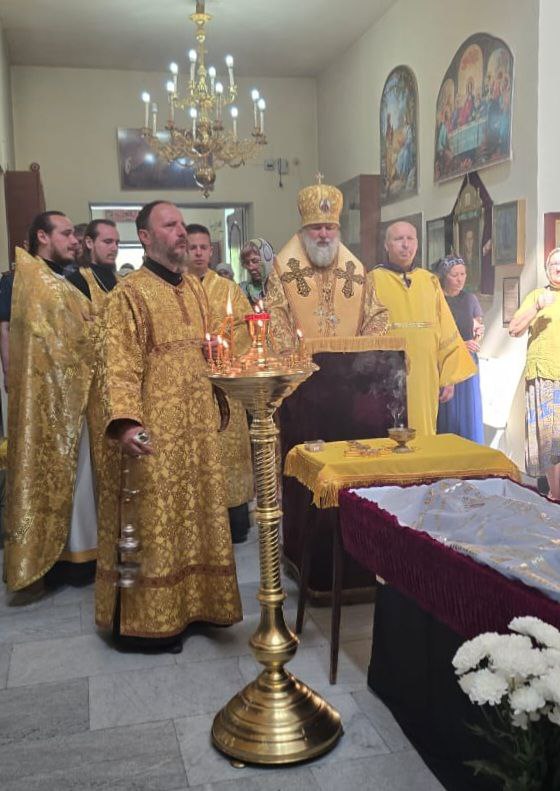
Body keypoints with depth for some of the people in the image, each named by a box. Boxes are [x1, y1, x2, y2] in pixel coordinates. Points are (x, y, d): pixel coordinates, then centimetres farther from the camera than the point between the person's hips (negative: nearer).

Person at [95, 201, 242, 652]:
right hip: (153, 431, -7)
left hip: (196, 427, 7)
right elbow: (120, 365, -17)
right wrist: (125, 421, -30)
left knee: (194, 515, 13)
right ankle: (143, 622, 13)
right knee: (152, 521, 0)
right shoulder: (131, 293, -8)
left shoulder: (195, 288, 14)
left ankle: (190, 603, 27)